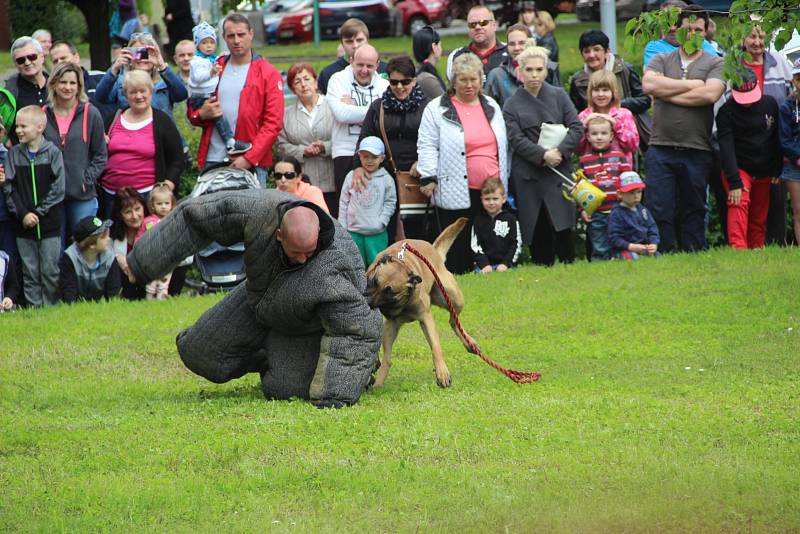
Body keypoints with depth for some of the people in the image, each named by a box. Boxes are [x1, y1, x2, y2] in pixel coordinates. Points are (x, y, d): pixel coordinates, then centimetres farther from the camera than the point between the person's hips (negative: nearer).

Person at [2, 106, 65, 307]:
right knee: (29, 272, 6)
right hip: (23, 223, 3)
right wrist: (23, 214, -11)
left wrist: (39, 213, -12)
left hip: (49, 222, -3)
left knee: (50, 271, 0)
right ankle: (34, 308, 11)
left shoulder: (53, 152, -4)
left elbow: (58, 188, -7)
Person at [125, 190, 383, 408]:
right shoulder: (259, 210, -35)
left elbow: (357, 330, -39)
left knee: (283, 389, -19)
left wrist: (335, 395, -44)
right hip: (259, 301, 5)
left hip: (310, 327, -5)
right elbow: (194, 217, -21)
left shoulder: (333, 272, -45)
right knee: (198, 353, 2)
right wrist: (140, 262, -15)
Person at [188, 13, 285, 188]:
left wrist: (250, 158, -13)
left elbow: (273, 123, -5)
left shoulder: (268, 74, 2)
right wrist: (202, 114, -8)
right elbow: (192, 111, 17)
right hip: (212, 160, 3)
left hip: (252, 163, -3)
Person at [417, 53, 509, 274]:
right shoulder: (437, 110, 0)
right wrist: (428, 178, -12)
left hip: (490, 189, 5)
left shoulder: (491, 107, 16)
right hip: (455, 193, -5)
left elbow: (502, 146, 21)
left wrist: (503, 180, 19)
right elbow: (427, 146, -3)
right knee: (458, 246, -4)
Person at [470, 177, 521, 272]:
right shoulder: (478, 220, 11)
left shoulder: (510, 219, 6)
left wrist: (505, 263, -8)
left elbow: (516, 244, 4)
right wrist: (484, 264, -10)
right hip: (484, 265, 1)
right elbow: (475, 246, 5)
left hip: (506, 265, -1)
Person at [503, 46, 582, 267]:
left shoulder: (559, 96, 8)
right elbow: (516, 139, -3)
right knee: (537, 230, 0)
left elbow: (576, 127, 3)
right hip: (527, 175, 0)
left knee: (562, 226, -8)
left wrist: (560, 151, -12)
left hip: (559, 168, 0)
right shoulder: (512, 105, 6)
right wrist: (543, 155, -17)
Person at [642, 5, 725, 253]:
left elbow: (710, 94, -12)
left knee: (693, 212, 5)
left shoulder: (715, 64, 7)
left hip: (697, 151, -1)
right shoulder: (661, 61, 13)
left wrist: (667, 93, -5)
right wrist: (691, 84, -5)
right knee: (658, 211, -5)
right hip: (660, 148, 1)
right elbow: (649, 84, -7)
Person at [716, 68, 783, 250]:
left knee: (759, 218, 6)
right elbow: (726, 148, -17)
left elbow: (777, 139, 11)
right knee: (739, 204, -26)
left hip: (764, 172, 5)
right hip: (738, 169, -5)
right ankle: (738, 249, -39)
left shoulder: (770, 104, 1)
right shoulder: (726, 112, -12)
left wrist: (777, 169, 8)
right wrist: (734, 183, -24)